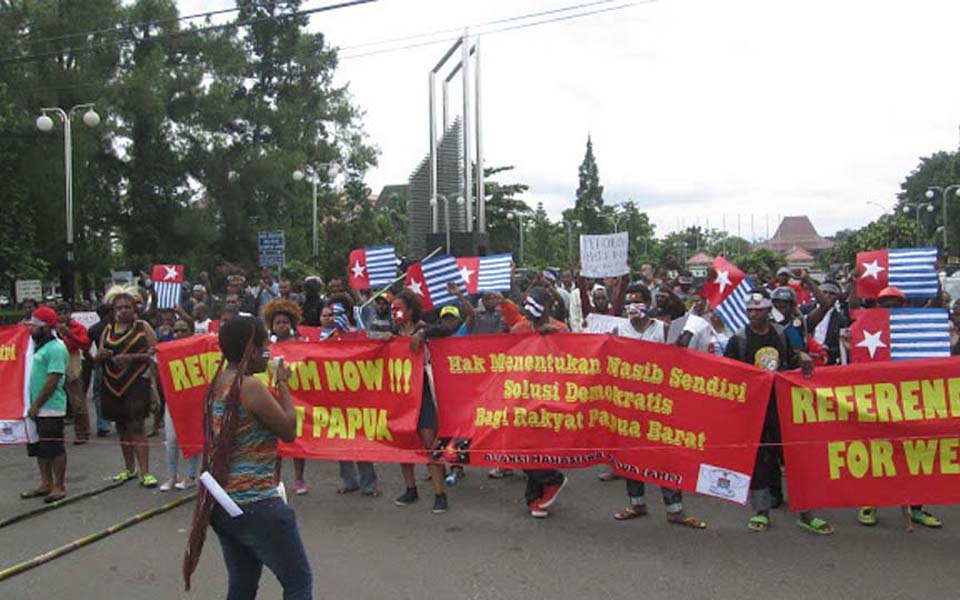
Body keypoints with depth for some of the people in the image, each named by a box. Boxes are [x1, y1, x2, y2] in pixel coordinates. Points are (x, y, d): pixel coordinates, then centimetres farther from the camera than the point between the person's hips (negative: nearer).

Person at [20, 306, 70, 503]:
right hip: (36, 408, 9)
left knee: (54, 449, -1)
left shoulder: (56, 348, -15)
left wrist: (36, 405, -17)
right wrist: (33, 405, 12)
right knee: (39, 448, 15)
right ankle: (46, 484, 25)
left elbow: (52, 380, -20)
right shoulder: (38, 345, 14)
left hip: (50, 408, -9)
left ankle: (59, 487, 7)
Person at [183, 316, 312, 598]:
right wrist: (283, 383, -3)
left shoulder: (218, 382, 6)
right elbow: (289, 431, -11)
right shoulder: (251, 386, -19)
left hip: (222, 503, 9)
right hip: (256, 503, -9)